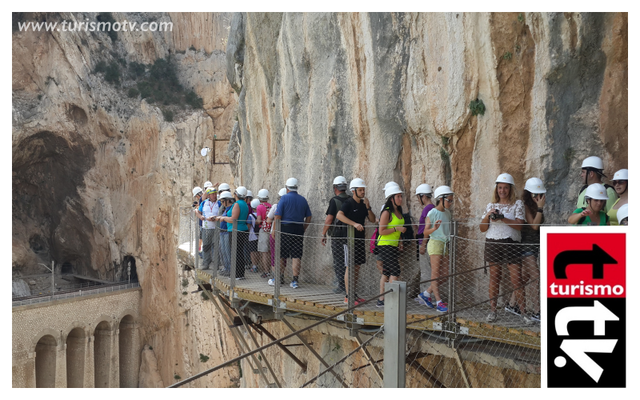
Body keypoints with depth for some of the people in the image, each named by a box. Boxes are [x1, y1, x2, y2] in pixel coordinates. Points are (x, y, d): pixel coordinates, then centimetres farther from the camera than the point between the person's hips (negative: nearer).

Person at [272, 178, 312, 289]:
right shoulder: (303, 200, 8)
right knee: (296, 256, 2)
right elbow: (308, 217, 11)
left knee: (281, 256, 10)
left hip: (285, 230, -3)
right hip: (298, 230, 3)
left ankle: (280, 278, 21)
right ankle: (295, 280, -1)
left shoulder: (284, 198, -5)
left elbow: (278, 216, -9)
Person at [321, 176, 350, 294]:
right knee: (347, 260, 12)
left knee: (338, 261, 1)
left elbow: (329, 219, -13)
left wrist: (323, 234, -6)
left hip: (337, 235, -6)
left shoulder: (334, 201, -11)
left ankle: (341, 286, 2)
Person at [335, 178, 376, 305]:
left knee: (357, 266, 11)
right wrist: (355, 224, -35)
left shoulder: (364, 204, 11)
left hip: (360, 238, 7)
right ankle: (348, 296, -3)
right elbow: (339, 215, -27)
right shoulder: (348, 203, -10)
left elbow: (372, 220, 10)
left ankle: (354, 294, 20)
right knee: (350, 267, -6)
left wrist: (368, 207, -5)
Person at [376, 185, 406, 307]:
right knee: (395, 271, -13)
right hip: (385, 245, -8)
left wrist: (399, 241, 12)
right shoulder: (387, 212, -13)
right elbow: (381, 231, -17)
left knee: (386, 272, 8)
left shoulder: (398, 212, 13)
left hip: (393, 246, 9)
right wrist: (397, 229, -19)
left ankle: (381, 300, 12)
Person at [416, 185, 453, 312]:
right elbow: (426, 232, -12)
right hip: (435, 243, -7)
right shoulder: (432, 213, -8)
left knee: (445, 275, 4)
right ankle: (439, 302, -4)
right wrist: (434, 228, -30)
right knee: (436, 274, -5)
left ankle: (426, 294, 17)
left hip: (445, 245, 8)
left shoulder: (447, 213, 13)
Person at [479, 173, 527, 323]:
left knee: (516, 279, -7)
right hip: (492, 243, 3)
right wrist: (488, 216, -6)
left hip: (511, 243, -3)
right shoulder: (491, 205, 14)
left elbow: (519, 225, -8)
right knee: (494, 278, 4)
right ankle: (493, 311, 10)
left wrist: (502, 218, -17)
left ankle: (524, 311, 0)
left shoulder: (517, 204, 5)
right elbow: (482, 228, 11)